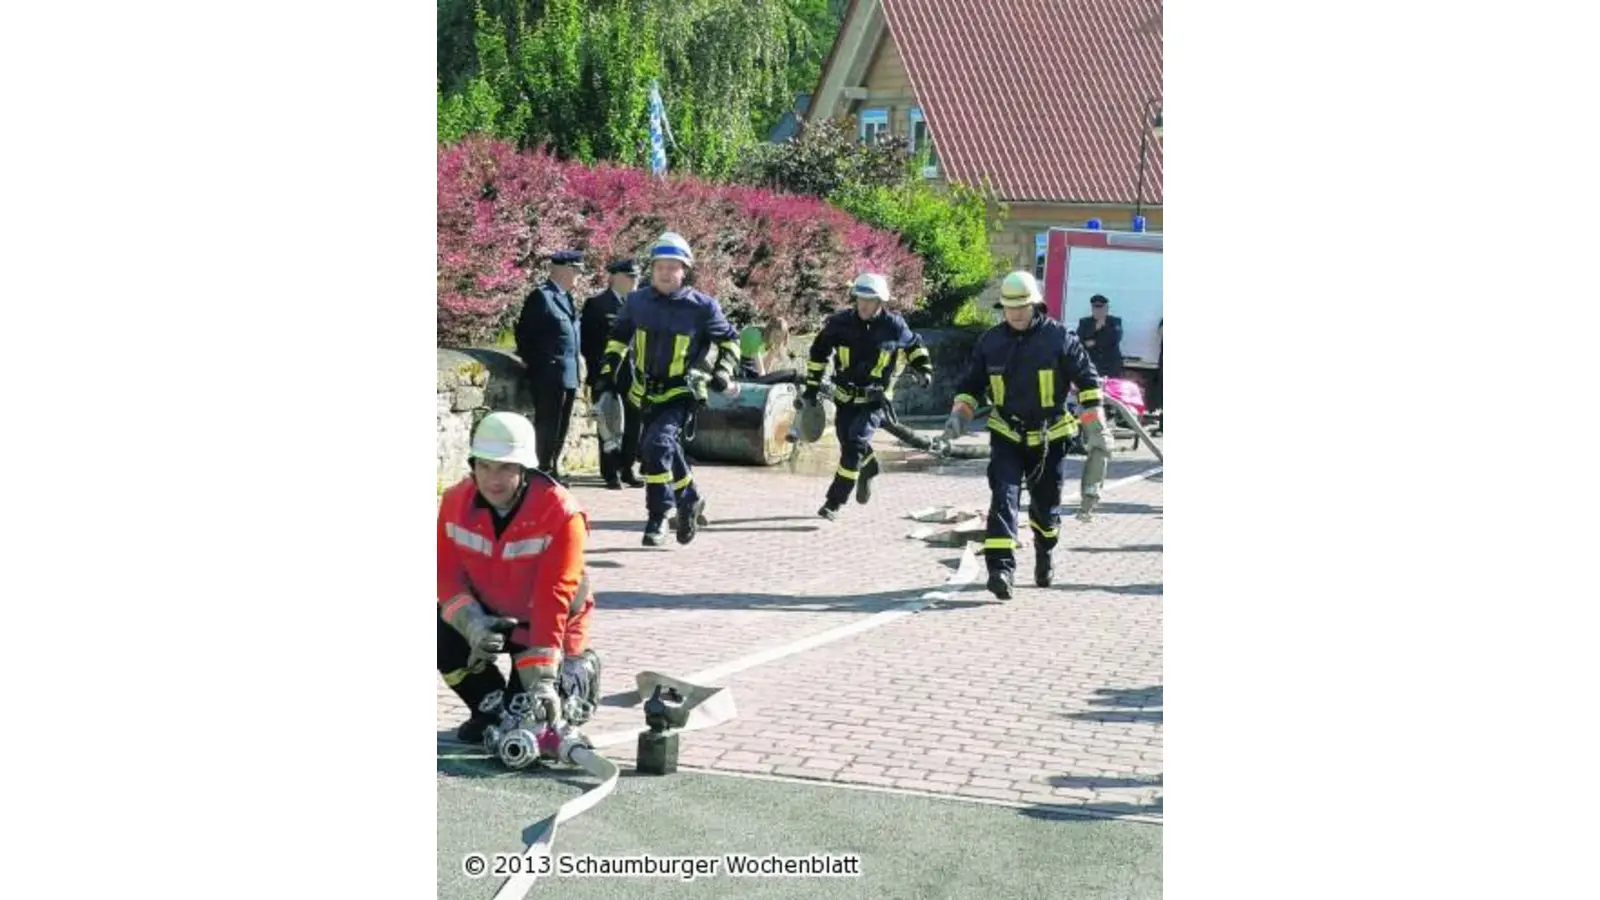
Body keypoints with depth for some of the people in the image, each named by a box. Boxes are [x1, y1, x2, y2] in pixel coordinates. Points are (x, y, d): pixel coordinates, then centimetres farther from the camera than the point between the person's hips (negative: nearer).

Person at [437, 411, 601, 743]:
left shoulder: (561, 514, -28)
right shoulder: (455, 502, -14)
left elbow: (552, 599, -32)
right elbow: (447, 574, -11)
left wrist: (542, 679, -35)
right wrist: (472, 624, -31)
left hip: (547, 625, -4)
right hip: (487, 616, 4)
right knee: (443, 634, -26)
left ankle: (578, 673, 20)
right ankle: (493, 706, 0)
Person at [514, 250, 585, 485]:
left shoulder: (566, 297, 15)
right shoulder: (541, 296, -11)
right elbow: (524, 333, -12)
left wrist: (576, 373, 15)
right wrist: (532, 363, -10)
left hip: (568, 375, 9)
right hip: (549, 375, -9)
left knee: (561, 427, 14)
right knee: (547, 426, -4)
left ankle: (553, 469, 22)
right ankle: (544, 472, 1)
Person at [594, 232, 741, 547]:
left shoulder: (702, 307, -9)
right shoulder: (637, 302, 1)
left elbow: (730, 340, 7)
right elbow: (617, 338, 18)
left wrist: (723, 372, -4)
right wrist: (608, 373, 13)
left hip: (681, 394, -5)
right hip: (646, 393, 5)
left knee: (658, 446, -23)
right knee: (667, 451, 17)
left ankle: (657, 519, -14)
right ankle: (690, 501, 41)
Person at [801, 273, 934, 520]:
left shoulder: (893, 326, -10)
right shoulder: (841, 323, -9)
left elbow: (914, 345, 12)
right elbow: (819, 351, 6)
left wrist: (923, 368, 0)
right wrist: (812, 386, 6)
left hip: (874, 400, -3)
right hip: (845, 397, 3)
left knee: (855, 444, -19)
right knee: (847, 443, 15)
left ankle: (834, 502, -15)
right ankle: (868, 468, 51)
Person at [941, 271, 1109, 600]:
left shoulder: (1059, 338, -7)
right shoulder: (990, 342, 0)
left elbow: (1088, 380, -2)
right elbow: (971, 384, 10)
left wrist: (1095, 427, -5)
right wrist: (958, 416, -6)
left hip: (1050, 436, -1)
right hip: (1006, 435, 1)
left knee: (1045, 504, 12)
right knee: (1003, 498, -16)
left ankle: (1044, 556, 40)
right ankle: (1001, 567, -24)